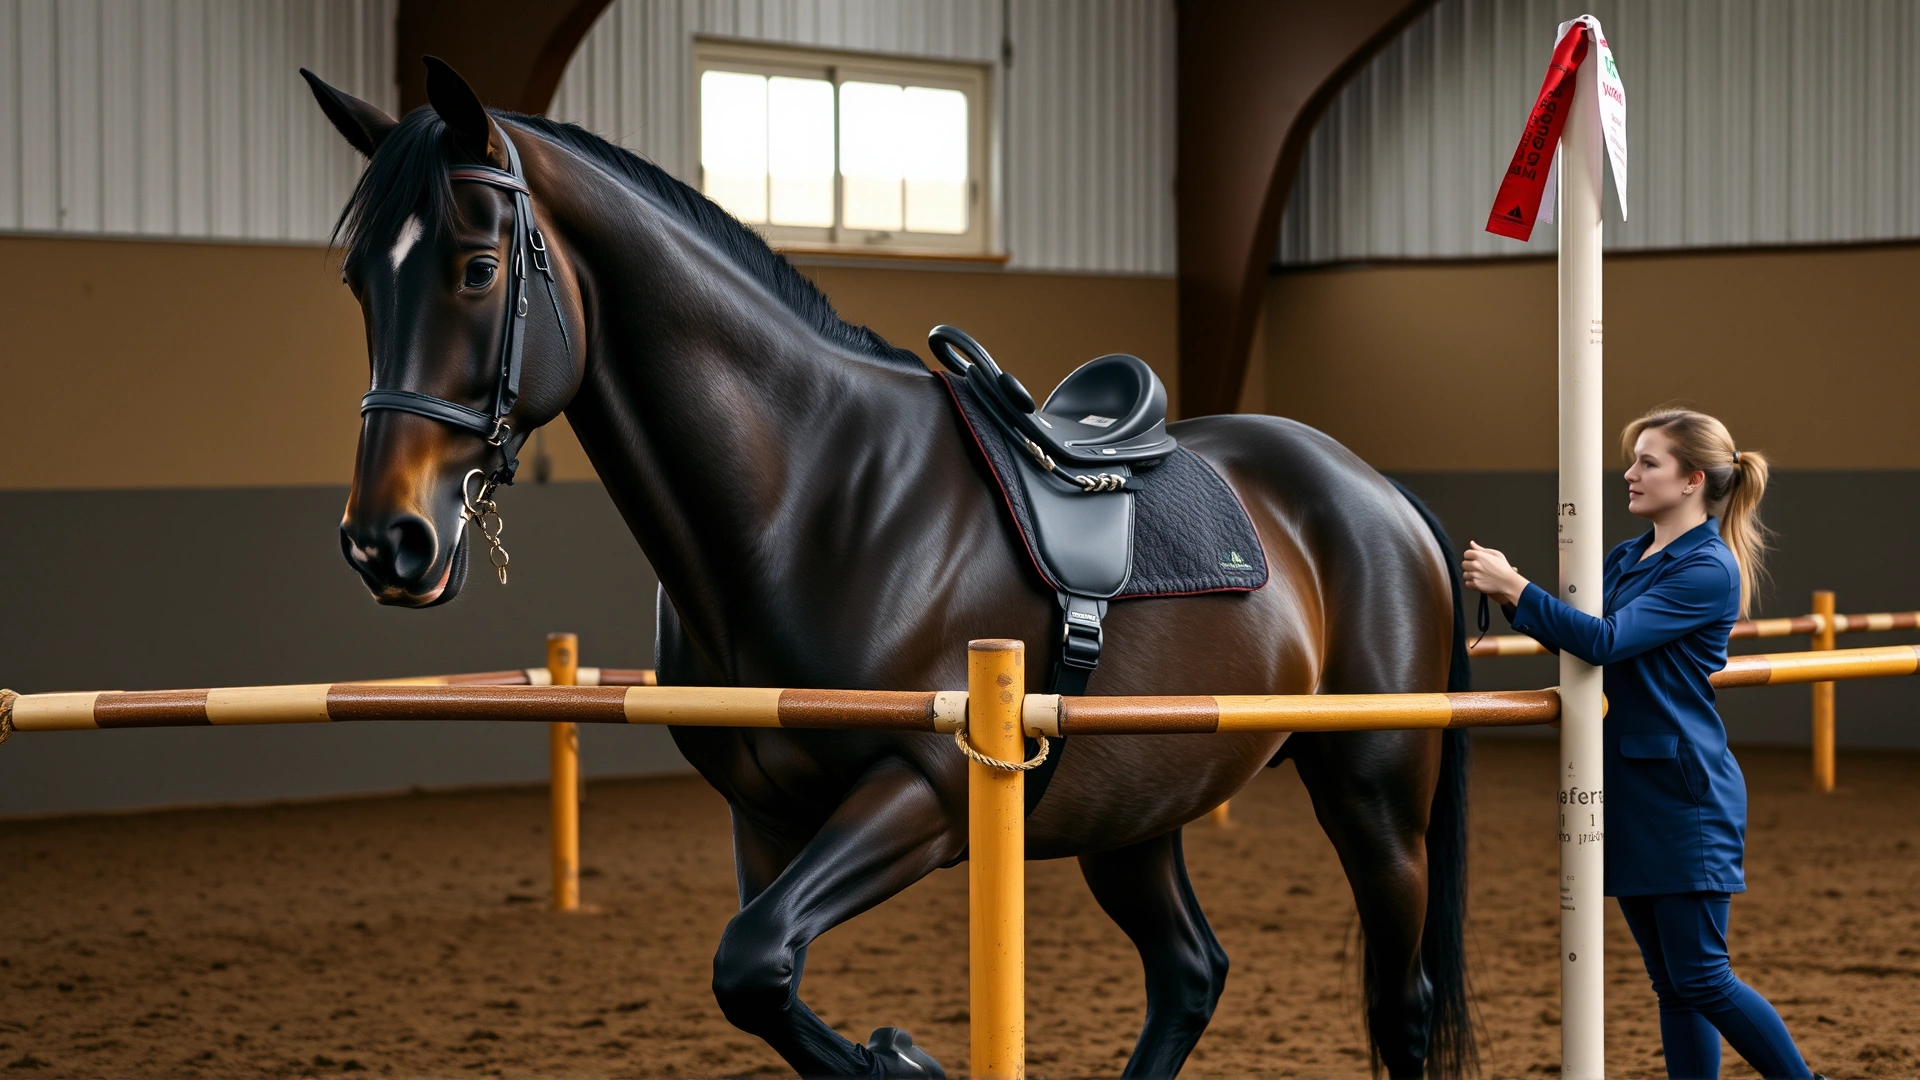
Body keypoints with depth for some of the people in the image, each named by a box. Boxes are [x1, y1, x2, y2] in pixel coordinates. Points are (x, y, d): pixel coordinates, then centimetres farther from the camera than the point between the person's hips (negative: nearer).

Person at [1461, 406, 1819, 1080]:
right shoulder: (1624, 559, 12)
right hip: (1628, 792, 8)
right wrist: (1509, 599, -5)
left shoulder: (1709, 569, -13)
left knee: (1701, 979, -5)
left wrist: (1516, 587, -21)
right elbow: (1570, 639, 11)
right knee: (1670, 983, 10)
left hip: (1686, 795, -8)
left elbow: (1608, 641, -22)